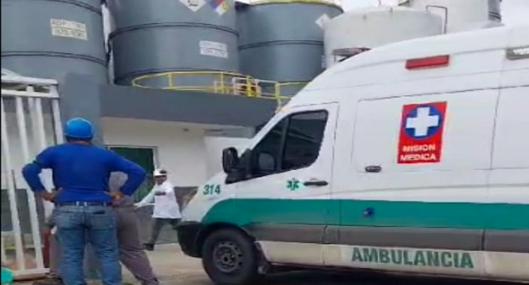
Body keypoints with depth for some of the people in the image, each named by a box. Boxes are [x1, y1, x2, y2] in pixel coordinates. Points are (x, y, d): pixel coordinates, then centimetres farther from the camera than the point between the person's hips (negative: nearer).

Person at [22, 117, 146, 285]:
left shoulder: (55, 152, 8)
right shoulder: (105, 155, 9)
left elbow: (29, 170, -5)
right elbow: (138, 172, 2)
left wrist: (42, 193, -1)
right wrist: (122, 193, 4)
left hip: (67, 211, 0)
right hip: (100, 210, 0)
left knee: (71, 257, 5)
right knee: (108, 255, 7)